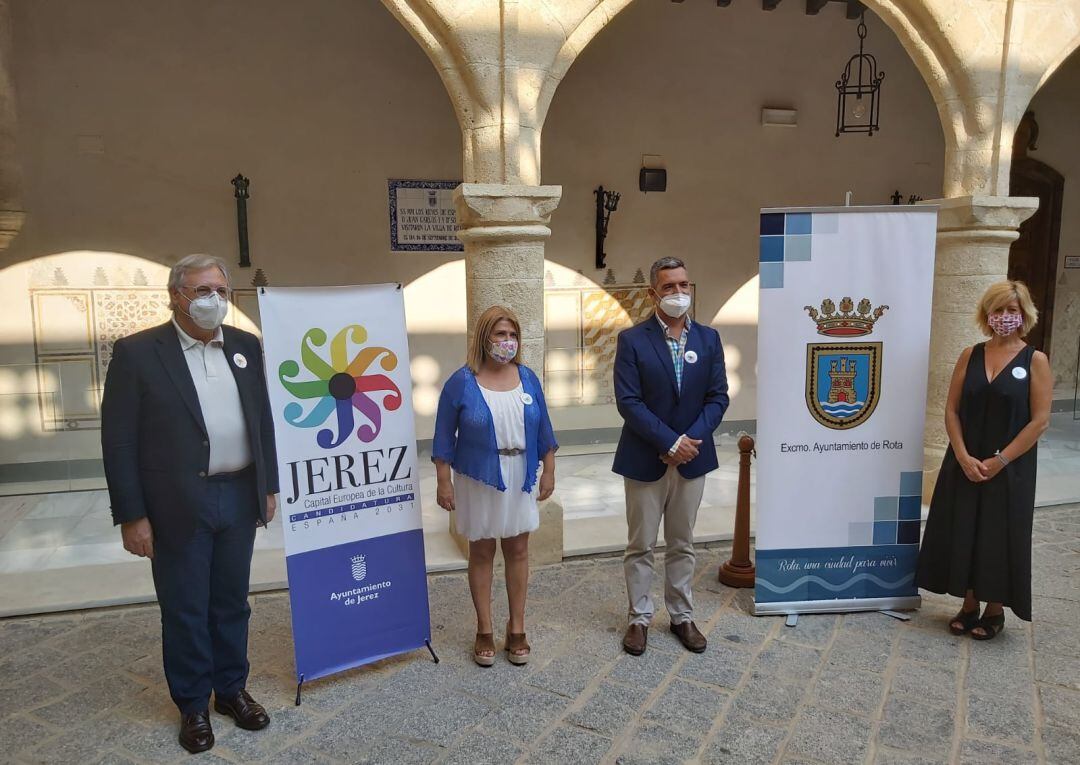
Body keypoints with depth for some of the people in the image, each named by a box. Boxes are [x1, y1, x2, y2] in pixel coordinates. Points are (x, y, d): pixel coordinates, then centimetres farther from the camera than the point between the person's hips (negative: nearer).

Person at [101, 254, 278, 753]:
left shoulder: (245, 346, 6)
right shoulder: (137, 352, -7)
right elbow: (119, 440, -8)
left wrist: (268, 486, 10)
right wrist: (131, 515, -10)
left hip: (239, 497, 4)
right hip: (178, 506, -4)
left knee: (231, 601, 16)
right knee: (184, 609, 10)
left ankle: (231, 689, 33)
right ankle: (193, 705, 28)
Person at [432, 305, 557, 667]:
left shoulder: (527, 378, 1)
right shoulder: (462, 382, -9)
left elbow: (543, 431, 7)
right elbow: (444, 438, -5)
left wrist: (548, 472, 5)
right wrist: (444, 483, -7)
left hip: (521, 479, 3)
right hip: (479, 480, -3)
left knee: (517, 551, 10)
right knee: (481, 553, 9)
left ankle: (517, 629, 23)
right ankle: (484, 631, 22)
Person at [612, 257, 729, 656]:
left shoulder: (708, 338, 3)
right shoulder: (632, 340, -7)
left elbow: (718, 396, 1)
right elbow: (628, 401, -14)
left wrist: (692, 440, -13)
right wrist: (670, 442, -18)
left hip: (692, 458, 3)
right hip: (645, 459, -3)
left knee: (682, 545, 15)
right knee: (640, 545, 9)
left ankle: (682, 616, 29)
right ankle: (639, 617, 23)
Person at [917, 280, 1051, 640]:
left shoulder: (1035, 360, -5)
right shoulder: (970, 355, 3)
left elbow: (1039, 421, -9)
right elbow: (951, 410, 1)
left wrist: (999, 460, -13)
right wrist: (964, 457, -10)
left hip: (1010, 468, -3)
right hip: (965, 465, 3)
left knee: (1000, 536, 5)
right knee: (962, 532, 7)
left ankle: (995, 610, 23)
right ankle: (969, 604, 24)